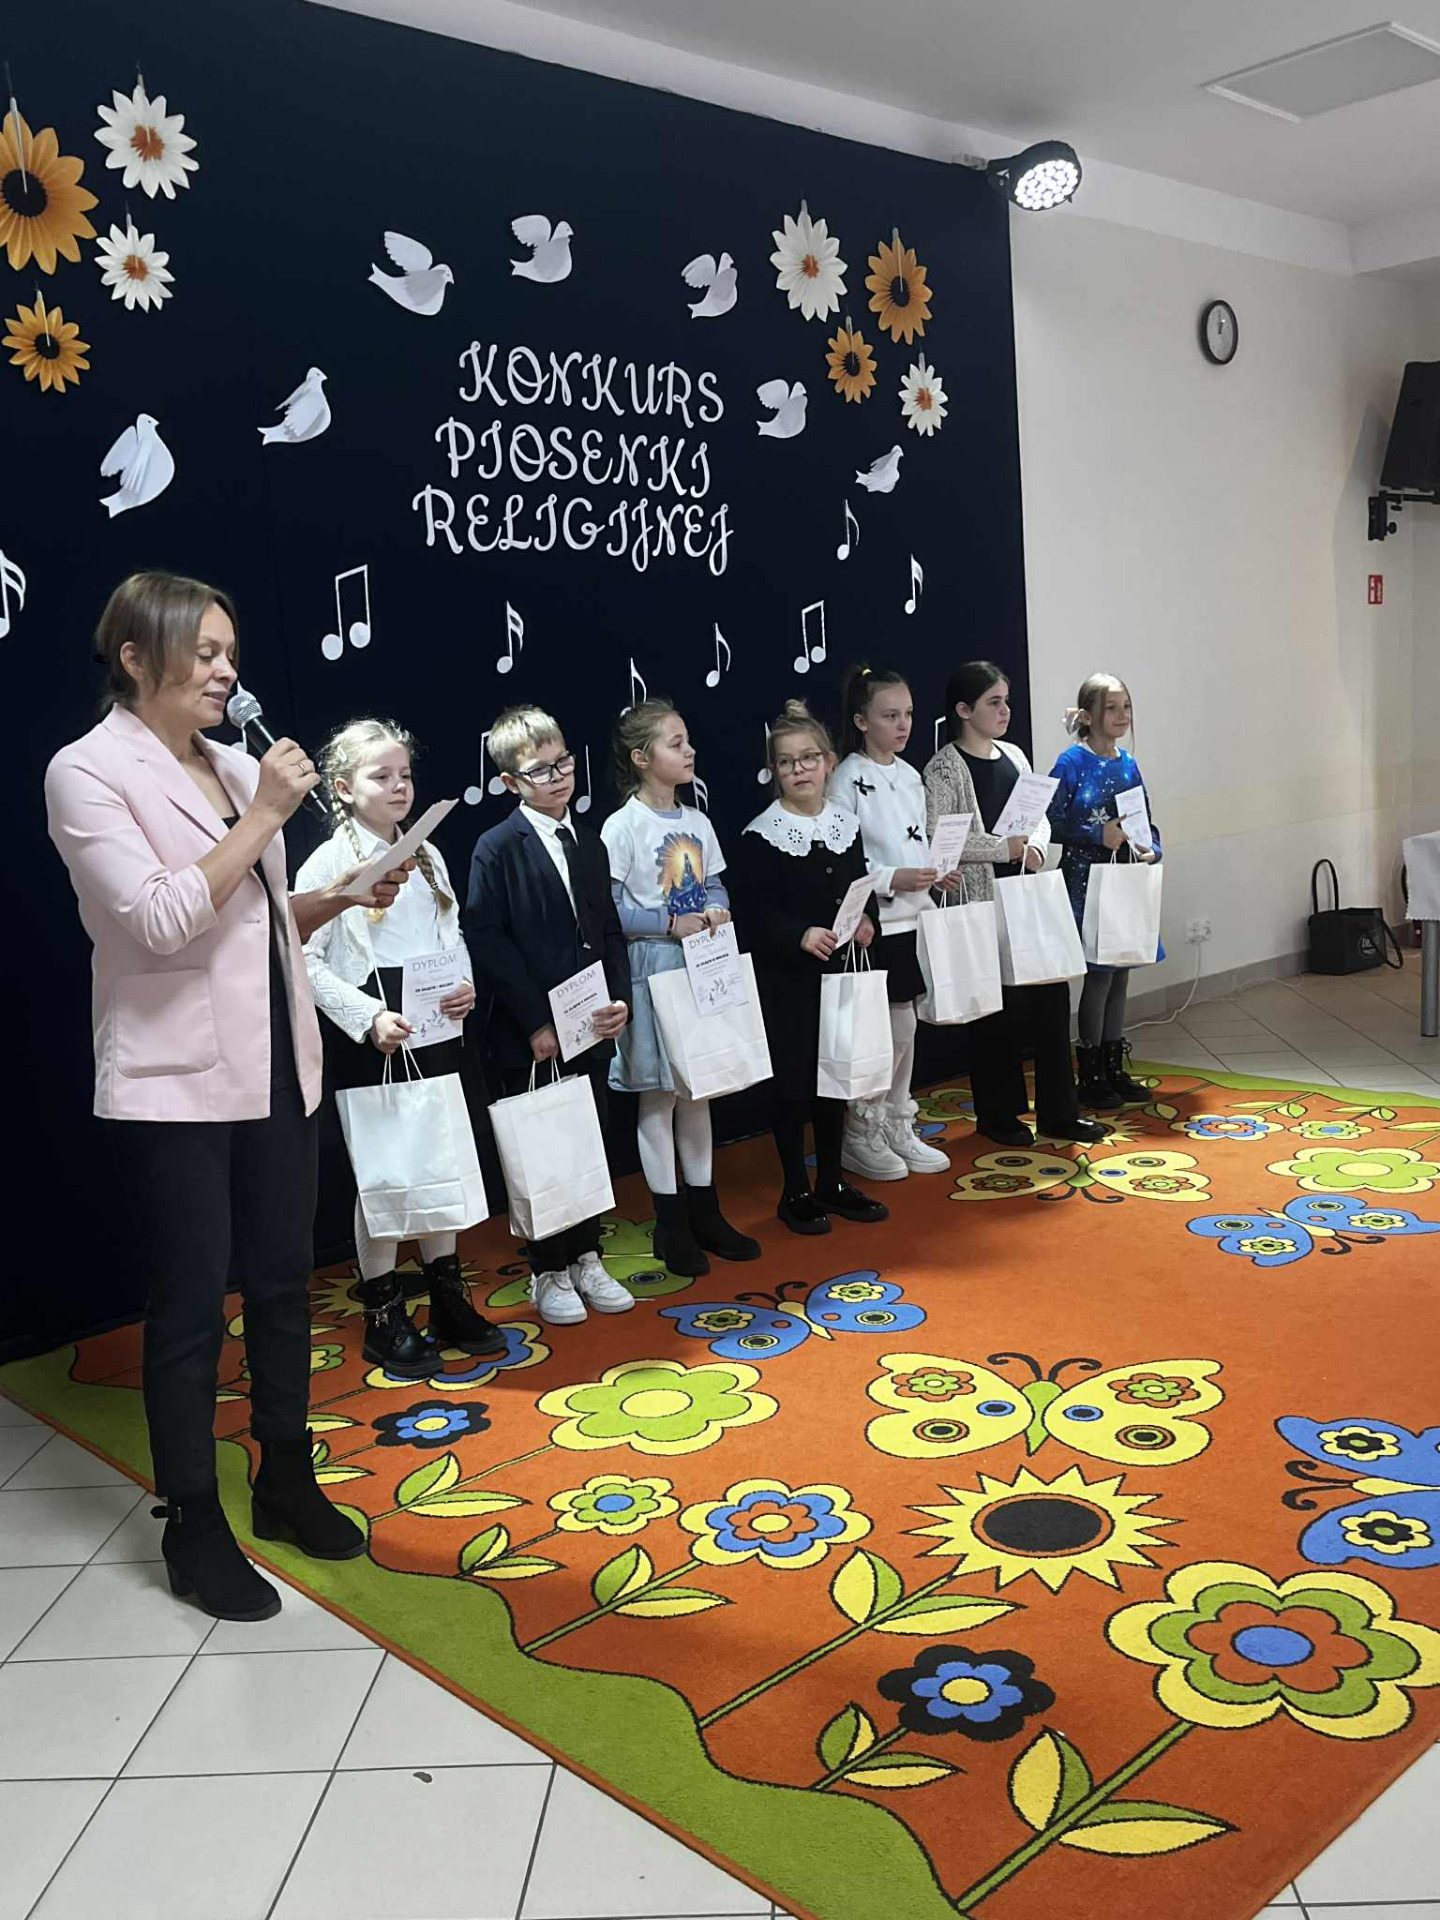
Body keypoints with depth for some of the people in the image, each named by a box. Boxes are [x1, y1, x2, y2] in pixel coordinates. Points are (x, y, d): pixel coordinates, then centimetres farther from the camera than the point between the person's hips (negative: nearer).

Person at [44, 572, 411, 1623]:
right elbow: (161, 918, -21)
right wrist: (264, 817, -19)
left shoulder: (236, 764, 8)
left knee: (282, 1282, 15)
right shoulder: (89, 770, -10)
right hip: (175, 1081, -6)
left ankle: (287, 1479, 32)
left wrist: (344, 895, -1)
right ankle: (194, 1527, 19)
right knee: (190, 1306, 3)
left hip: (278, 1063, 6)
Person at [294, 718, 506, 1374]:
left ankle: (448, 1299, 27)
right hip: (371, 1038, -6)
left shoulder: (427, 856, 10)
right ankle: (384, 1318, 16)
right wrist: (368, 1018, -19)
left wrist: (466, 985, -5)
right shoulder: (330, 863, -8)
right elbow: (306, 958, -12)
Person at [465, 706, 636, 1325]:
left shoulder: (589, 843, 10)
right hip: (531, 1038, -5)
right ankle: (548, 1272, 20)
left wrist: (620, 1000, -4)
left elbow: (610, 931, 12)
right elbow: (489, 943, -13)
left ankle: (585, 1258, 28)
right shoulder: (497, 849, -8)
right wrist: (536, 1023, -17)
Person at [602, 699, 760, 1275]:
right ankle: (670, 1224, 14)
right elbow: (609, 909, -14)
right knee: (659, 1094, 3)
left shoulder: (697, 822, 8)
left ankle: (704, 1212, 25)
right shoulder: (622, 827, -12)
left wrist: (716, 912, -7)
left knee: (698, 1090, 14)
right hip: (653, 971, -6)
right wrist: (670, 924, -20)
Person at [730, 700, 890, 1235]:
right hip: (785, 978, -5)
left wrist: (866, 920, -8)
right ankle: (795, 1193, 16)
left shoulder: (846, 825, 6)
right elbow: (754, 911, -14)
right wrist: (801, 935, -28)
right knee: (793, 1083, 2)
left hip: (837, 970, 5)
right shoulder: (761, 835, -10)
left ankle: (831, 1184, 27)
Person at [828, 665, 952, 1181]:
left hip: (911, 920, 7)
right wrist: (893, 880, -21)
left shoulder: (911, 777, 11)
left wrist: (934, 873, 2)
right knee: (887, 1032, -2)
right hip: (872, 926, -7)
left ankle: (899, 1128, 26)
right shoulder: (847, 781, -12)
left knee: (904, 1027, 14)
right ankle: (859, 1136, 14)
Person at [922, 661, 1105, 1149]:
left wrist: (1035, 847, -3)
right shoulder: (944, 770, -9)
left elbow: (1039, 816, 18)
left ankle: (1058, 1111, 19)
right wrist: (1002, 849, -19)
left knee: (1052, 996, 7)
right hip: (982, 903, -7)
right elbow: (936, 839, -18)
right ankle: (998, 1115, 18)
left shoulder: (1014, 756, 12)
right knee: (997, 1008, 2)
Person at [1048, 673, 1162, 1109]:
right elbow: (1052, 822, -13)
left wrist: (1152, 849, -3)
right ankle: (1090, 1077, 9)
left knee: (1120, 974, 11)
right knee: (1099, 975, -3)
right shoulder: (1072, 762, -10)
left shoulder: (1128, 764, 9)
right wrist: (1098, 836, -20)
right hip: (1087, 881, -7)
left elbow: (1145, 820, 15)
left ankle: (1114, 1070, 23)